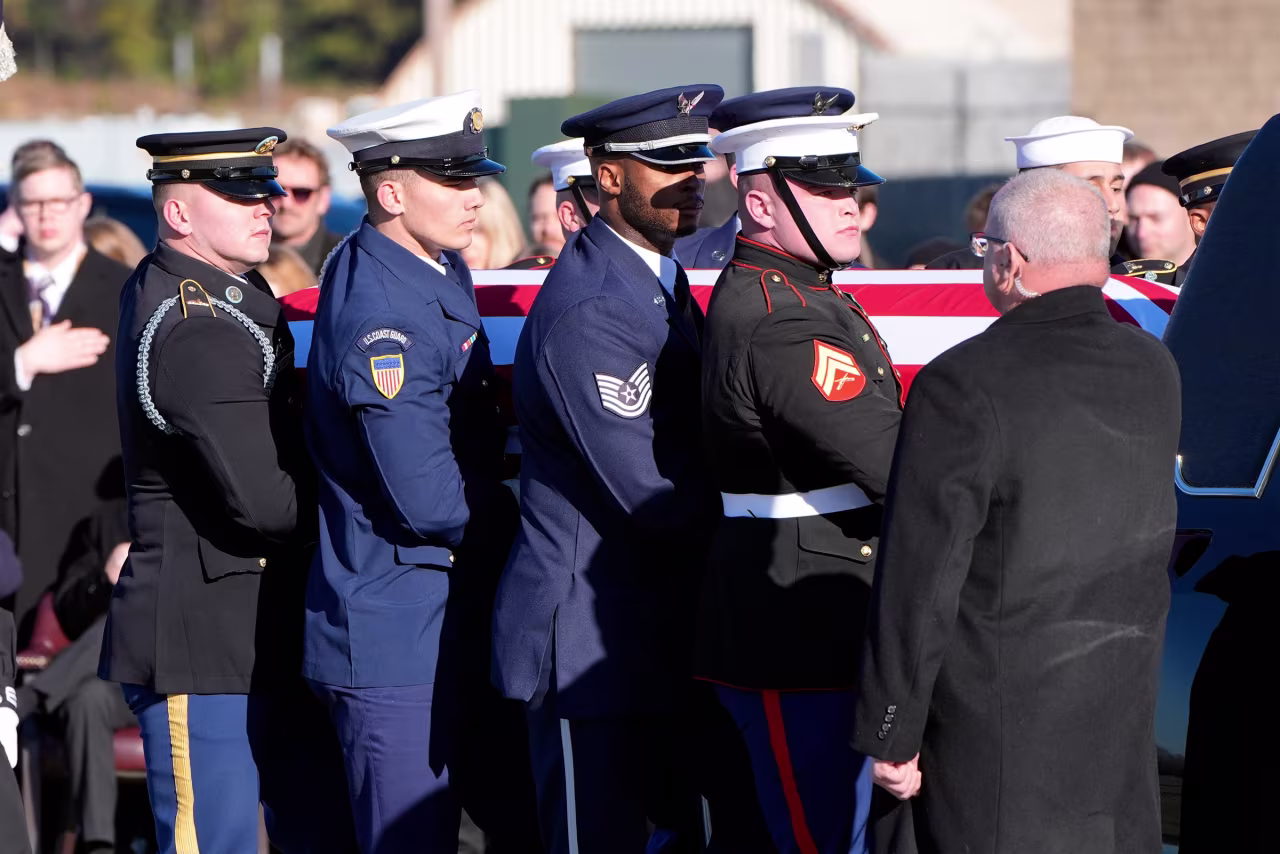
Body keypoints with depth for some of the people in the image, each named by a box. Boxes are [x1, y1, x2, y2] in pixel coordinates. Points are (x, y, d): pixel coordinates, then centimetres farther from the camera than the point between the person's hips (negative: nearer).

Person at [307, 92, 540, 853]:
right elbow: (428, 502, -22)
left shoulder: (446, 273, 9)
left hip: (466, 618, 9)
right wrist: (529, 512, -7)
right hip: (397, 639, -9)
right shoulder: (379, 317, -21)